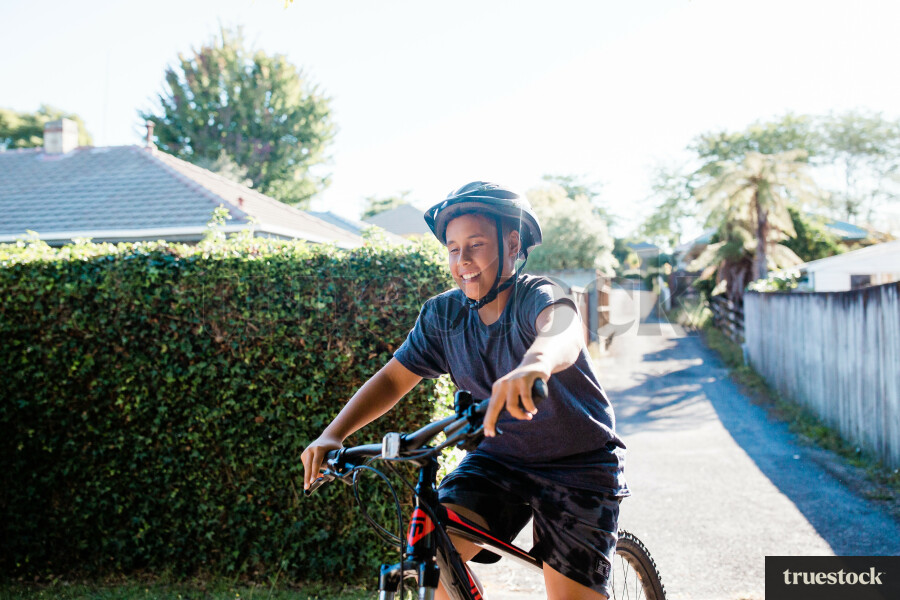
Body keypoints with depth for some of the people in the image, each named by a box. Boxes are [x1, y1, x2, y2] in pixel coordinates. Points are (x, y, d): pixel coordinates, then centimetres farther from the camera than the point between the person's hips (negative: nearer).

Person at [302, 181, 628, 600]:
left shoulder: (537, 296, -22)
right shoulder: (443, 314, -6)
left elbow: (563, 327, -46)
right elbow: (393, 378, -2)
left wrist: (536, 364, -71)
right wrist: (332, 435, -16)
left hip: (579, 463, -4)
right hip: (501, 456, 4)